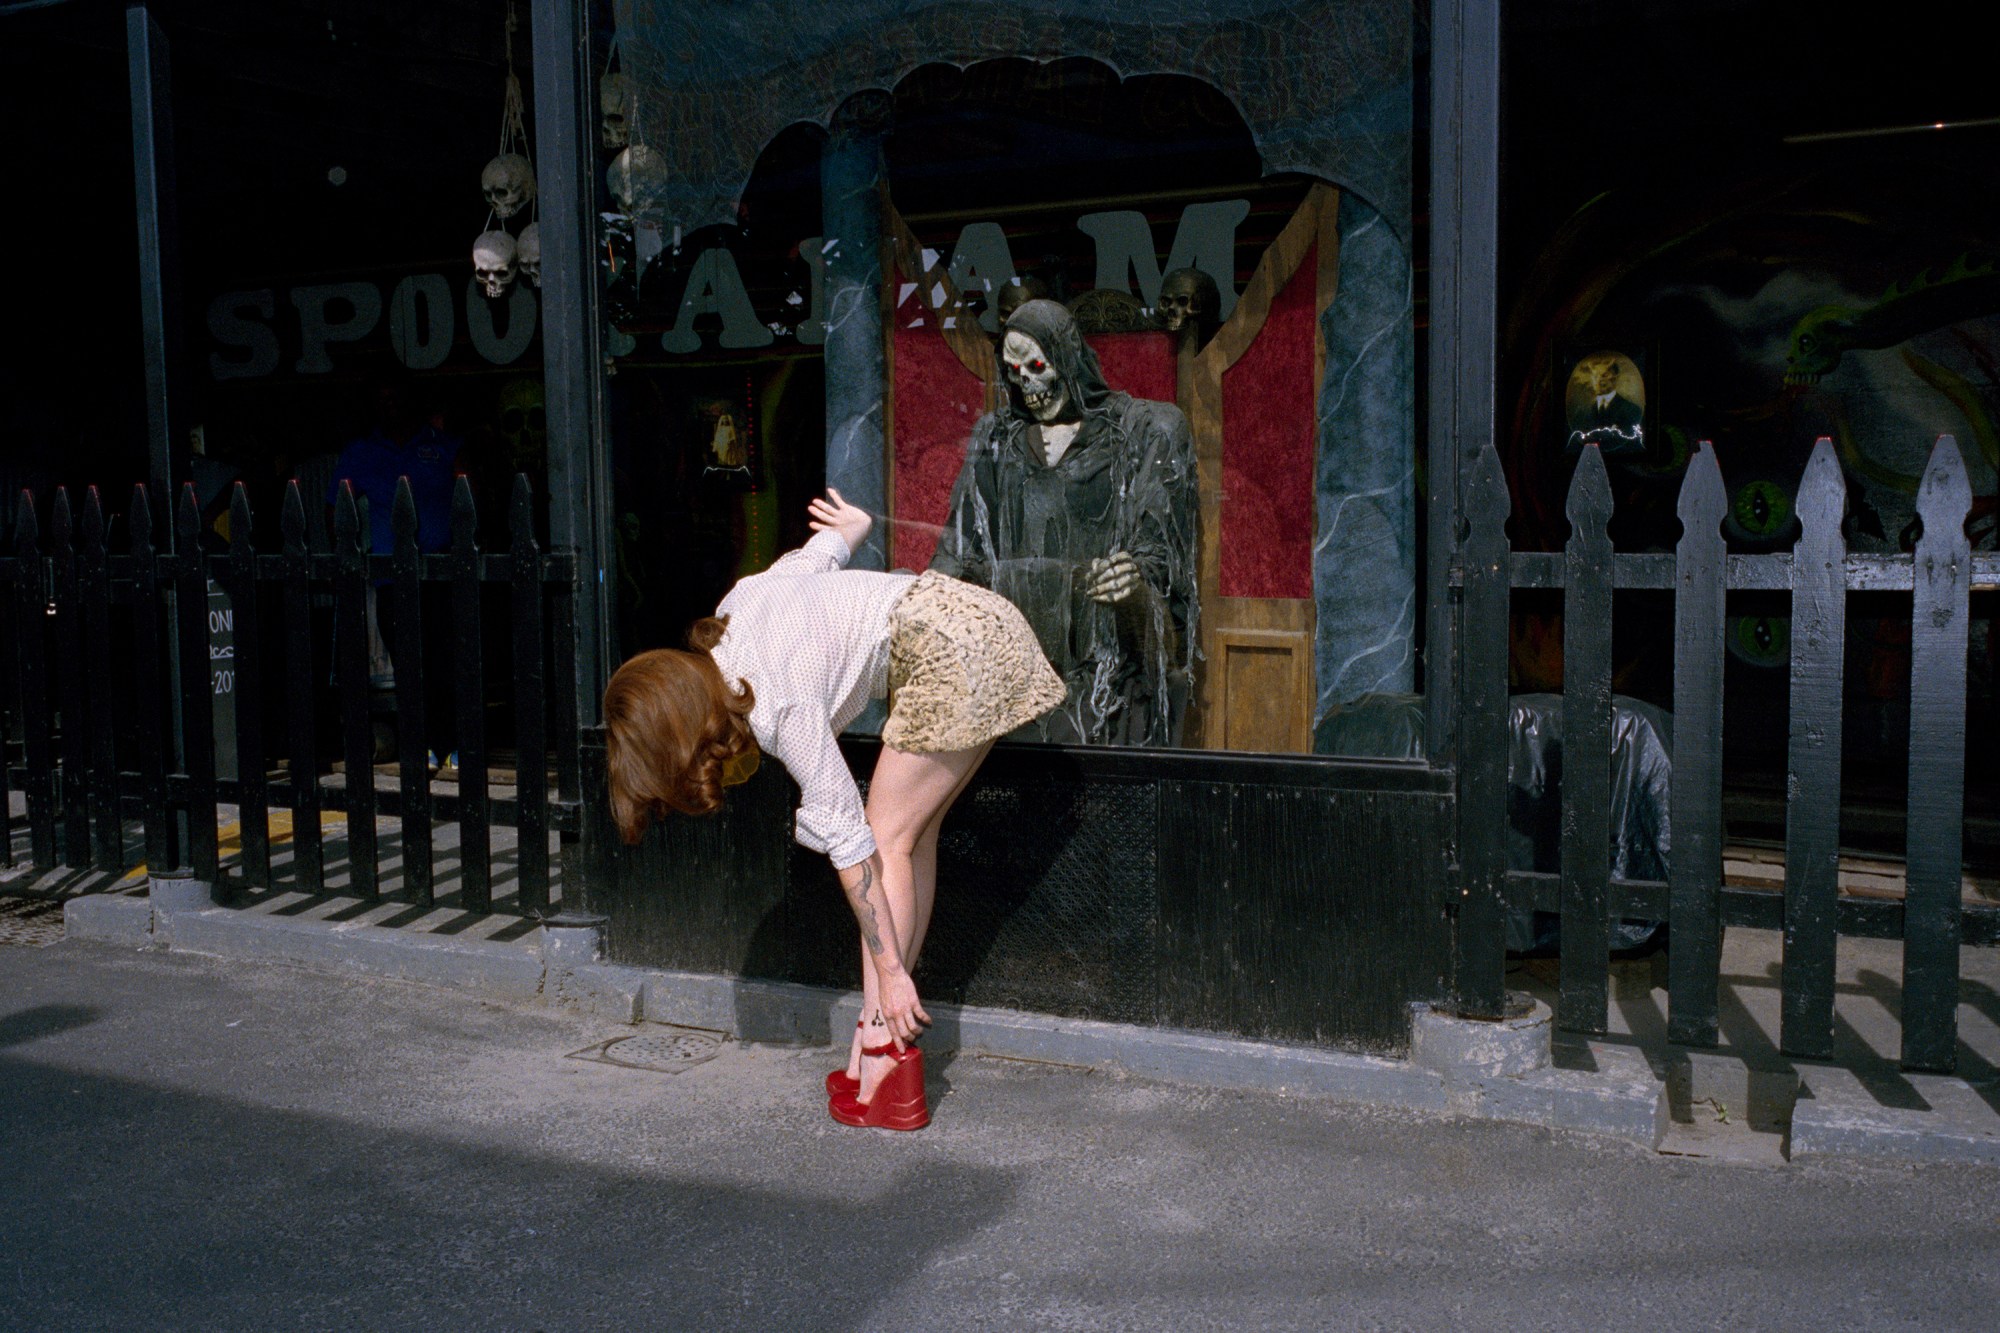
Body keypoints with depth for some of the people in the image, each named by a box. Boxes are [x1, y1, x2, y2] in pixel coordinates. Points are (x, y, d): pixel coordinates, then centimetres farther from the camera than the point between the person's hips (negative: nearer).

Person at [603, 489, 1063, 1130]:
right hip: (975, 621, 10)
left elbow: (849, 841, -18)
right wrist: (851, 524, 43)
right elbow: (825, 547, 17)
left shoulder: (780, 707, -20)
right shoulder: (735, 607, 1)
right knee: (913, 833, 7)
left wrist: (890, 974, -14)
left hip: (957, 652, -10)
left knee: (888, 836, -8)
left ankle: (879, 1051, -5)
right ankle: (891, 1032, 9)